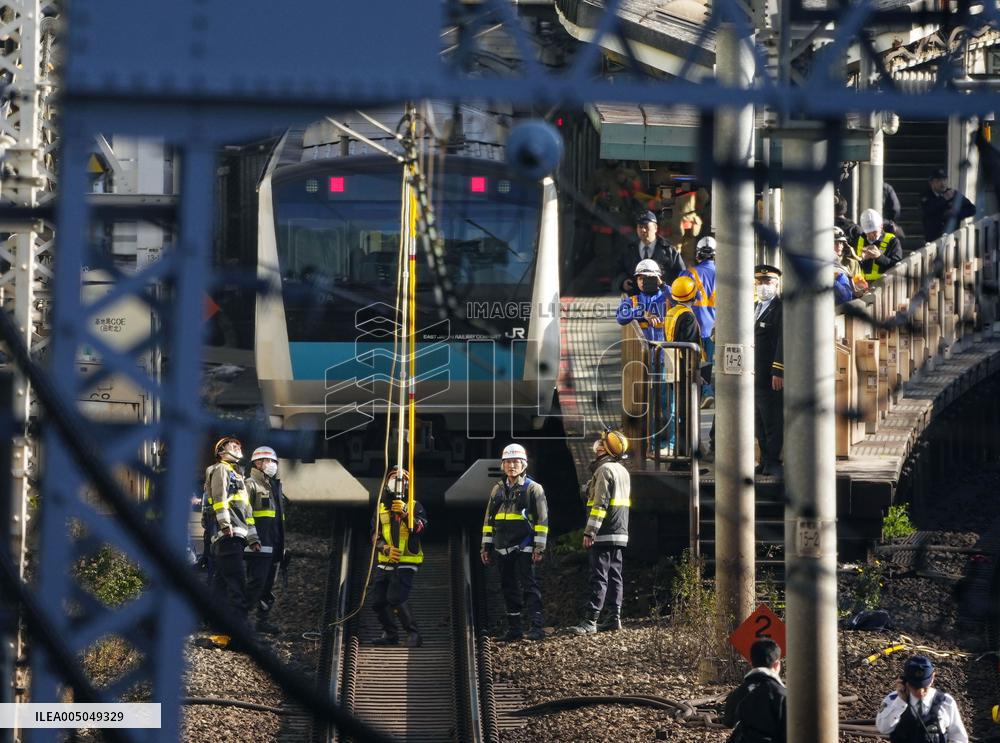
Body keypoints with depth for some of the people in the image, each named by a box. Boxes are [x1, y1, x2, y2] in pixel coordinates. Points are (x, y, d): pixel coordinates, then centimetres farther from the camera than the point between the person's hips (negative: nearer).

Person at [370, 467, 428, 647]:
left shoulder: (414, 506, -1)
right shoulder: (381, 508, 12)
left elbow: (420, 527, -19)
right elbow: (375, 536, 8)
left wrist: (404, 512, -32)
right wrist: (386, 549, -11)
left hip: (406, 563, -6)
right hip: (385, 563, 6)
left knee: (396, 598, -22)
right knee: (378, 602, 7)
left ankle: (413, 634, -15)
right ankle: (390, 634, 25)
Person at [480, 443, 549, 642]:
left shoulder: (533, 489, 0)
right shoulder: (498, 490, 15)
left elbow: (542, 520, -4)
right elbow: (489, 520, 20)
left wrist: (539, 548, -10)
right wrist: (486, 547, 15)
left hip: (523, 548, -6)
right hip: (502, 549, 6)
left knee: (528, 586, -10)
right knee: (509, 588, 8)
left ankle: (537, 627, -12)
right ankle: (514, 628, 14)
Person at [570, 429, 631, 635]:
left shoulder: (605, 470, -13)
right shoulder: (622, 471, 17)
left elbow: (600, 503, -19)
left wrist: (589, 532, -18)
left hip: (604, 534, -9)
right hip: (620, 533, 9)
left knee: (599, 578, -11)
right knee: (614, 576, 11)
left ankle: (590, 621, -14)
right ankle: (614, 618, 10)